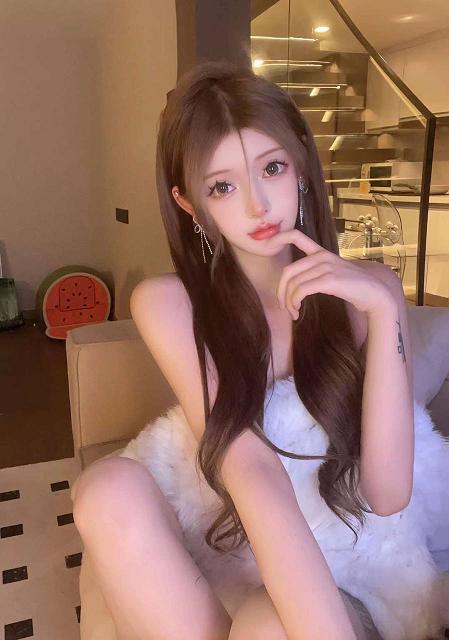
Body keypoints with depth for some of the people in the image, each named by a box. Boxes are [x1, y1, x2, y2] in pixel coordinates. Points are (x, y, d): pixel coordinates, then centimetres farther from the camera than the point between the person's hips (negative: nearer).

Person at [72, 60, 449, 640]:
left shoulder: (367, 291, -6)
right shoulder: (166, 304, -9)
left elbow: (387, 495, -15)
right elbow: (252, 473, -23)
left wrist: (382, 309, -23)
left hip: (344, 563, -1)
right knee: (109, 488, -28)